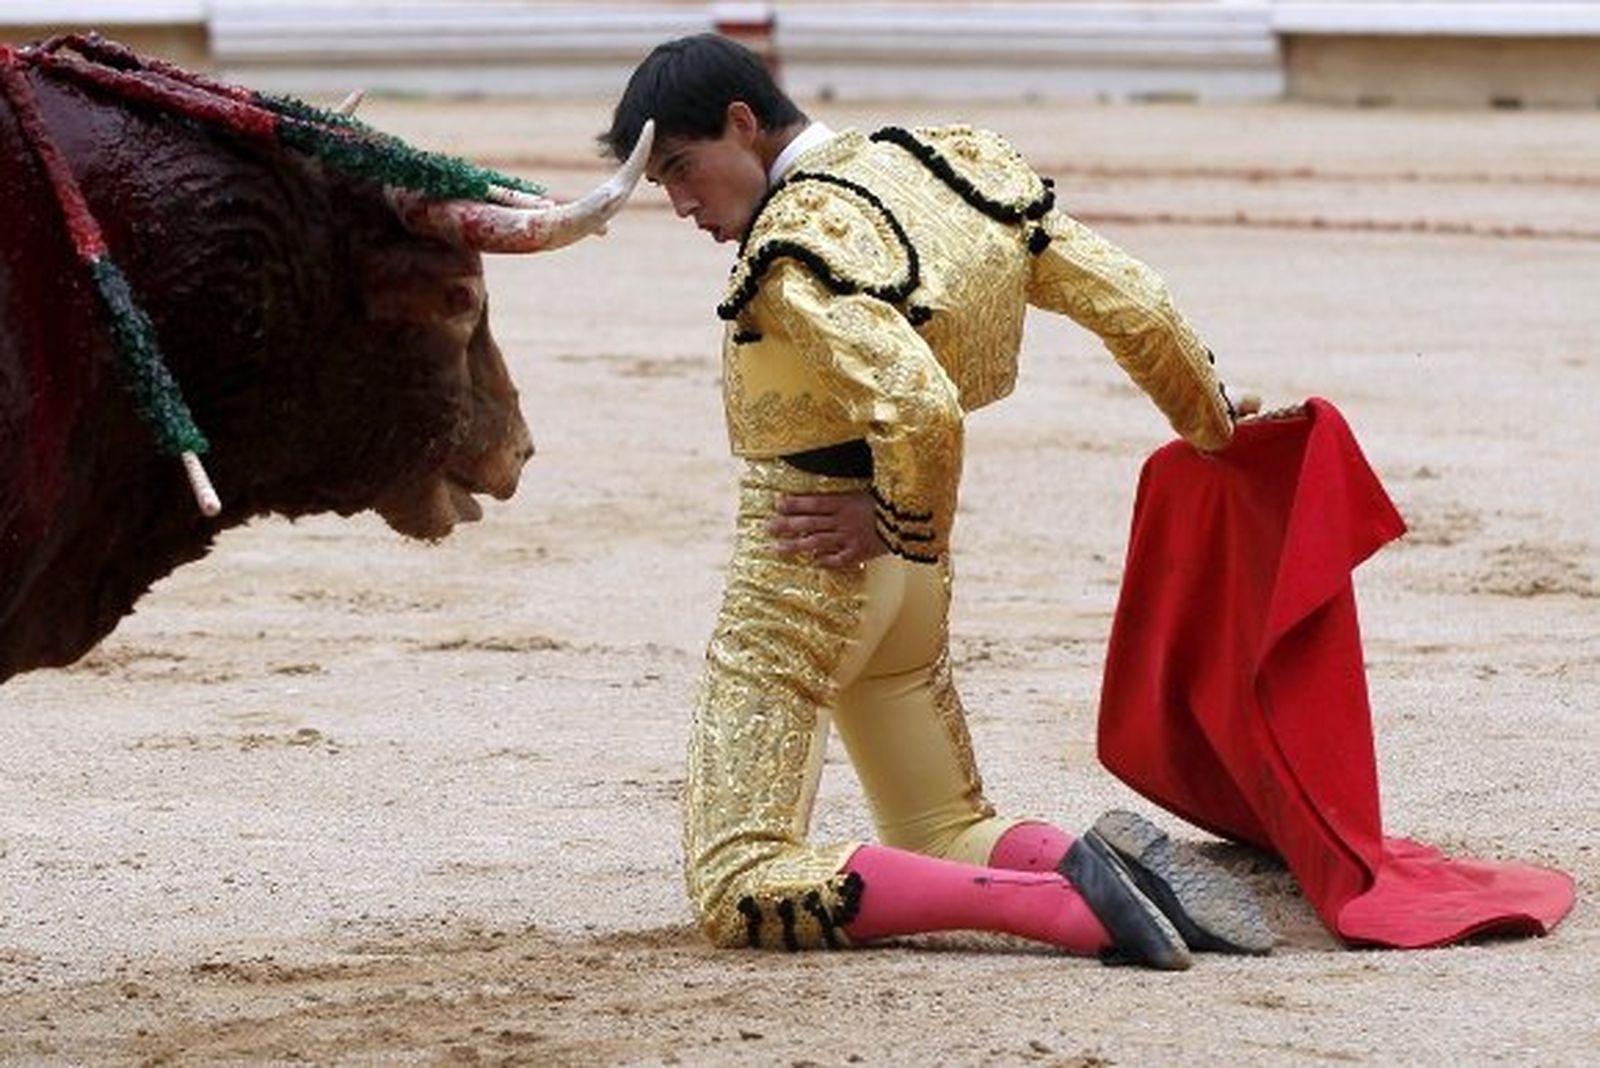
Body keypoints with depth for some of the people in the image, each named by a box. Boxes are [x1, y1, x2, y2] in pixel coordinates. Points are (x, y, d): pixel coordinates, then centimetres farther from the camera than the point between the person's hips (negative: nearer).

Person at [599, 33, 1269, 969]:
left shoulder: (795, 248, -23)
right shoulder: (963, 165, 2)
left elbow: (921, 408, -35)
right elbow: (1133, 304, 5)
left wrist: (910, 527, -16)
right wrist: (1212, 423, 21)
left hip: (809, 565, -9)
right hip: (909, 572, 9)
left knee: (741, 891, -10)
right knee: (949, 833, 25)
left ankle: (1069, 902, -23)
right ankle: (1118, 872, -7)